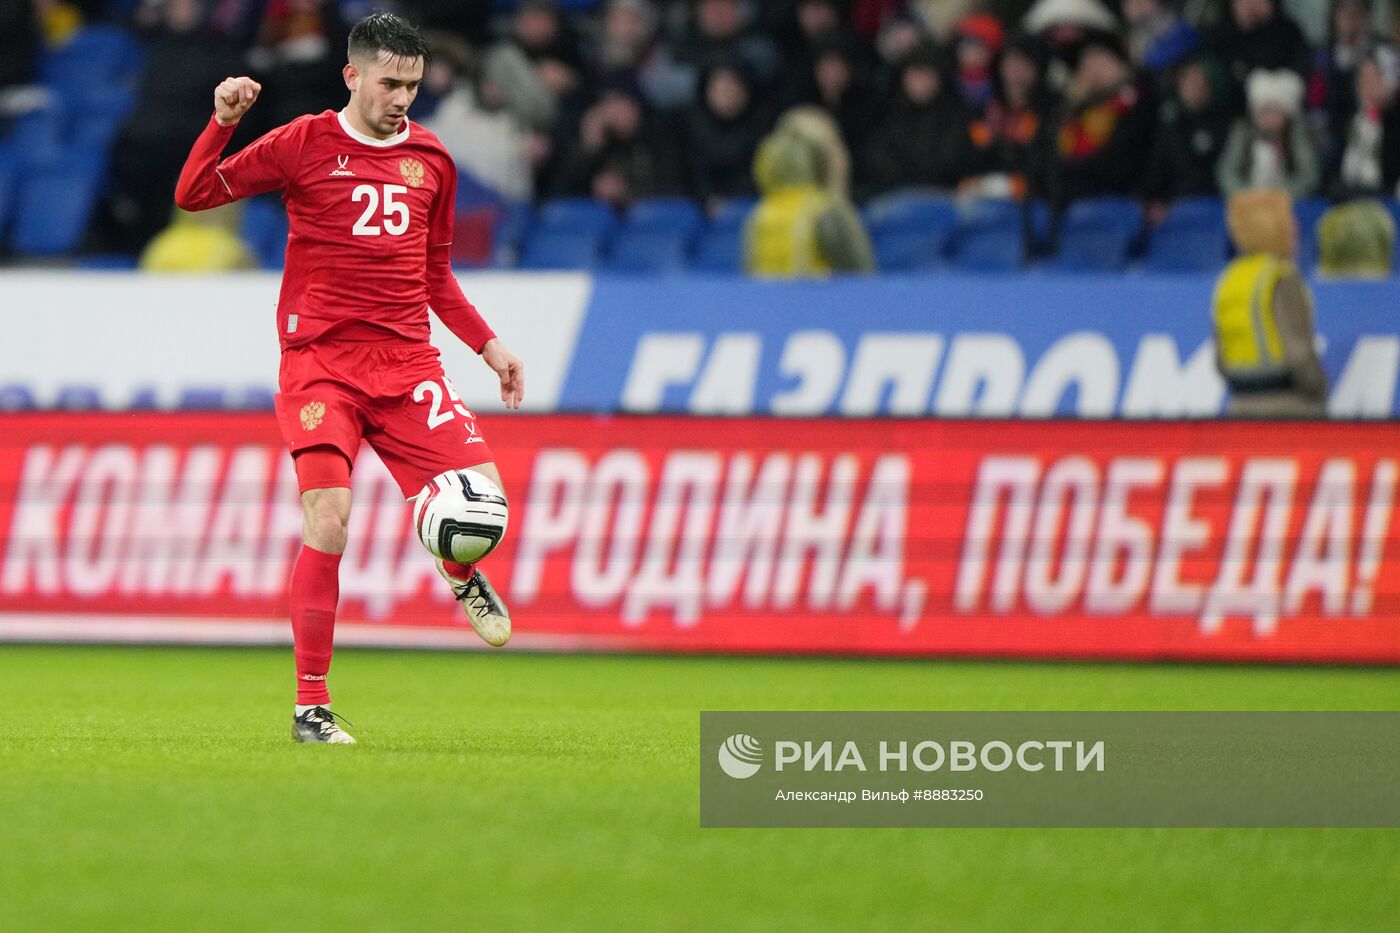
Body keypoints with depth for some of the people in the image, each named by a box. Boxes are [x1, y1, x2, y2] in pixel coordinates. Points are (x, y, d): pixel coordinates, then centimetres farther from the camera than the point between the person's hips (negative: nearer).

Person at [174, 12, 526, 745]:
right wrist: (222, 123, -15)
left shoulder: (431, 161, 13)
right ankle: (310, 706, -6)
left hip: (406, 362, 3)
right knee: (328, 519, -17)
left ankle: (463, 578, 25)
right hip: (320, 361, -3)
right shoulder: (306, 144, 1)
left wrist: (486, 343, 14)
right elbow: (192, 196, -1)